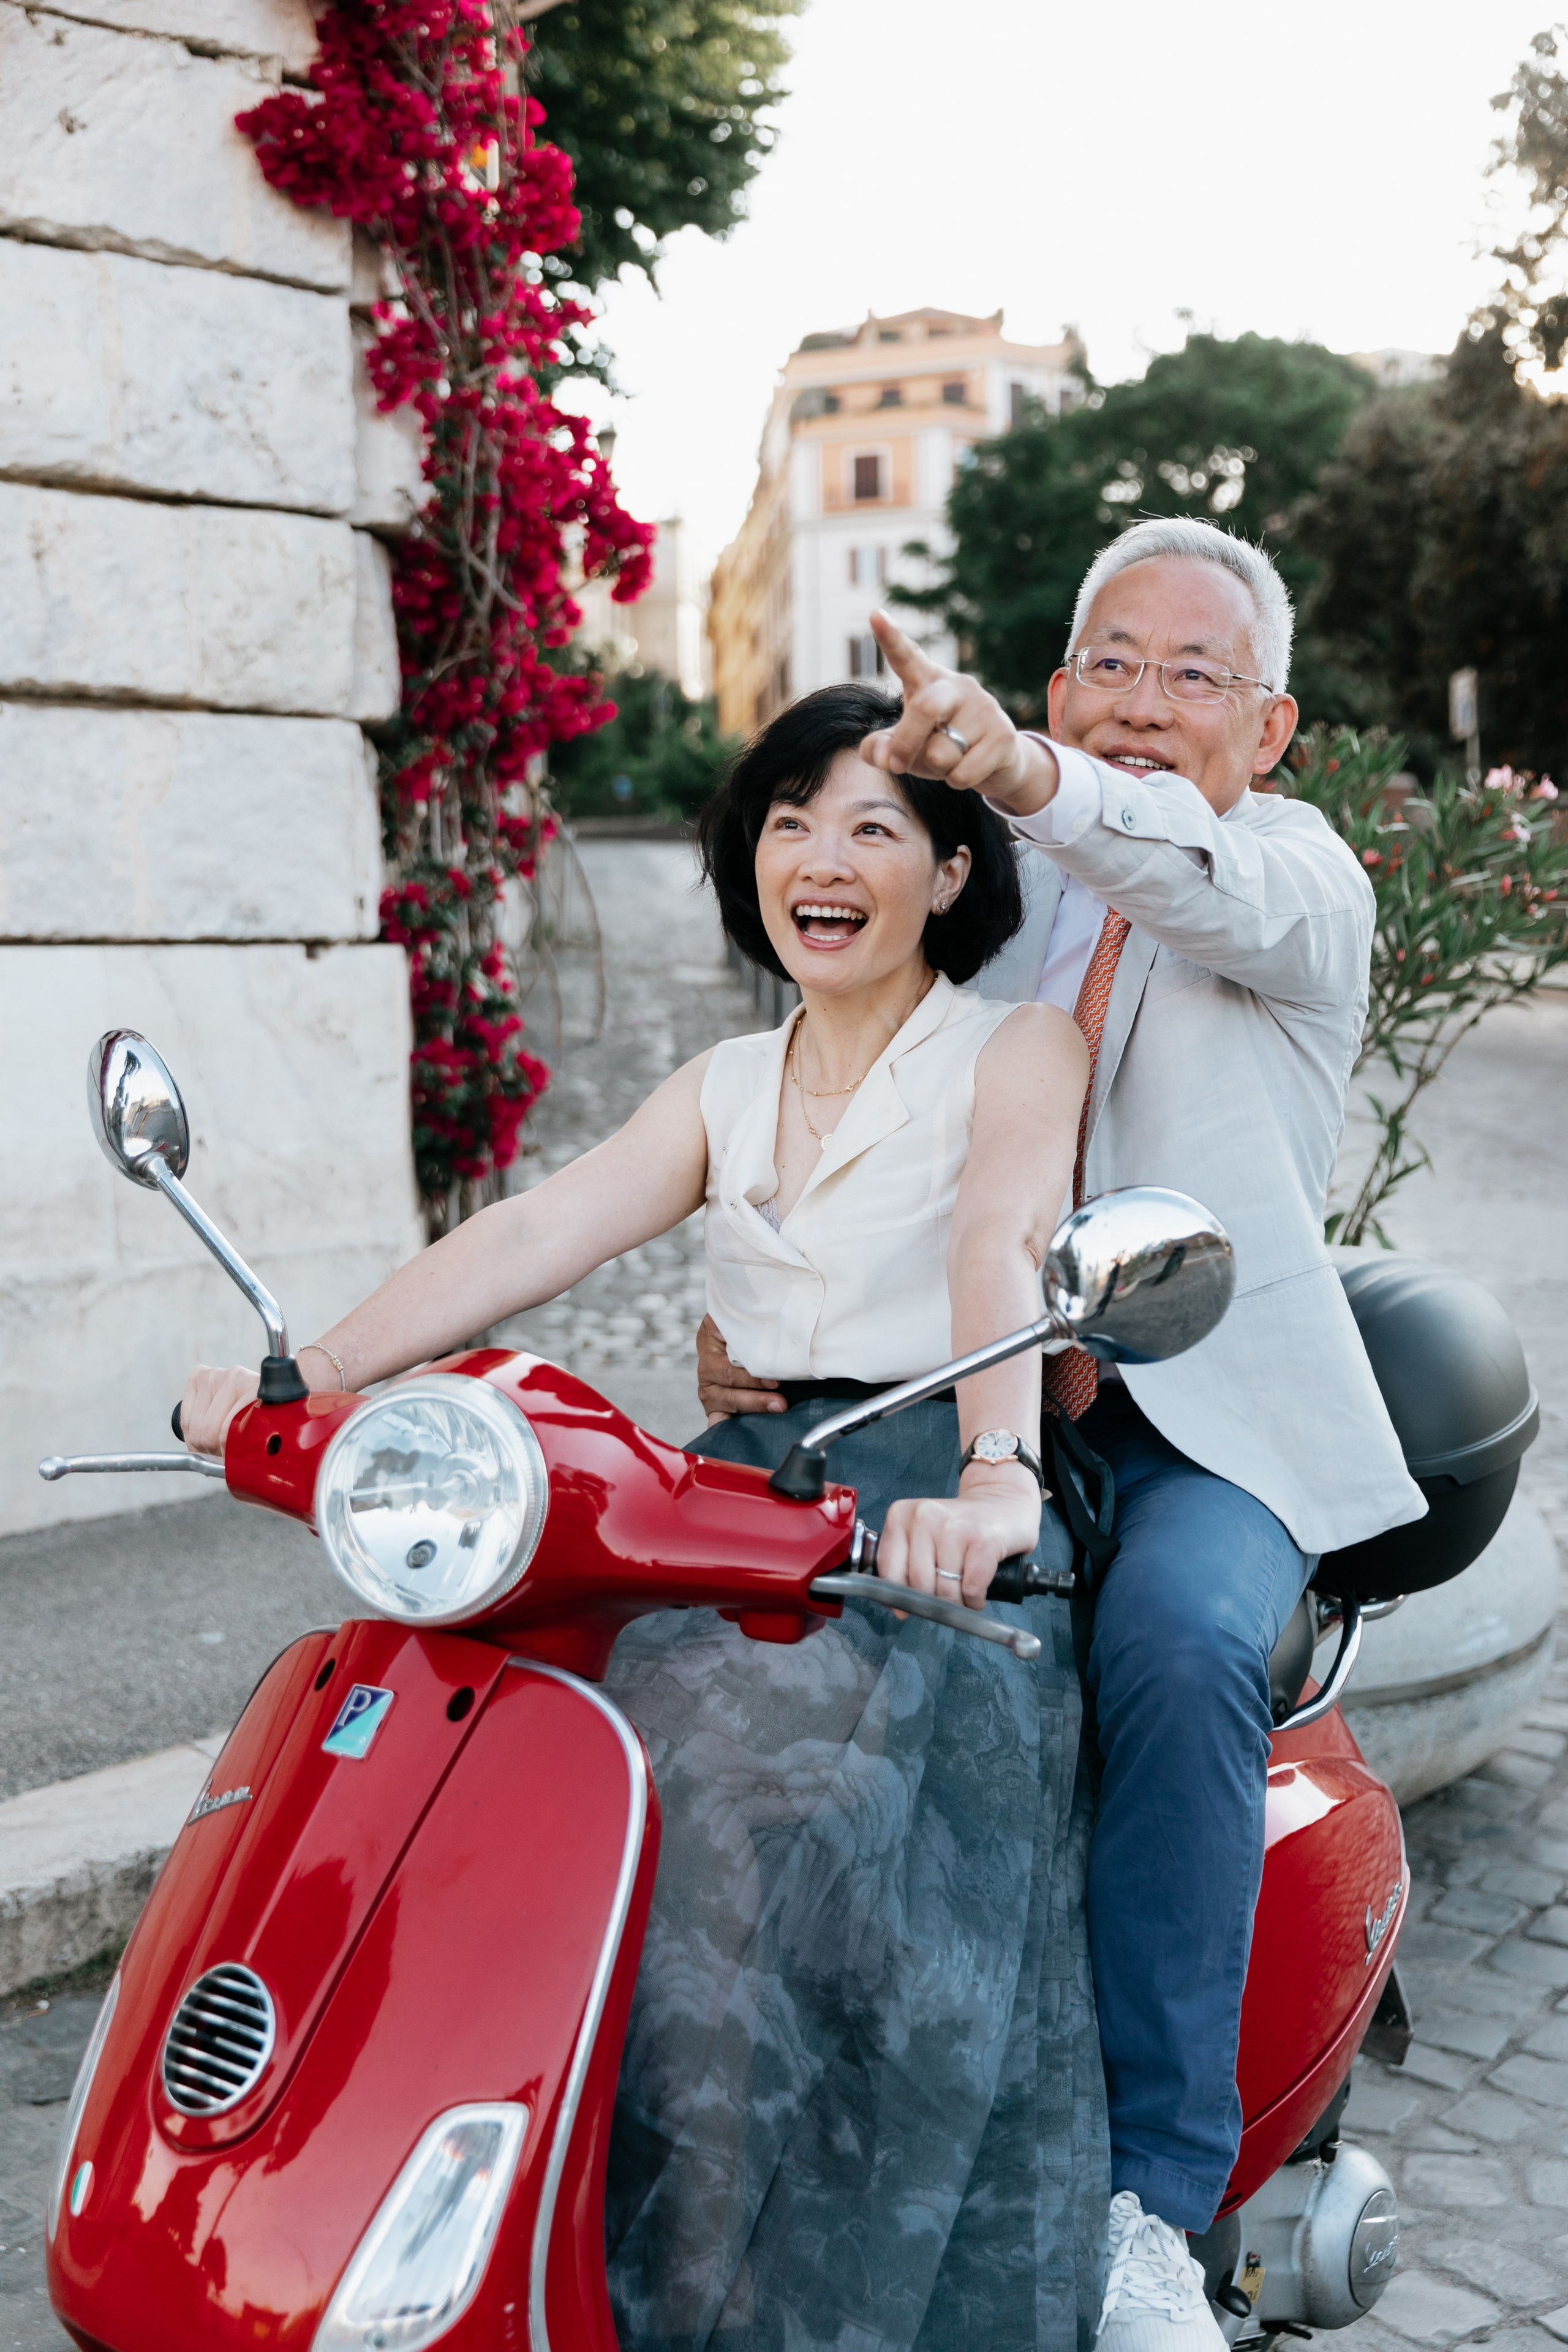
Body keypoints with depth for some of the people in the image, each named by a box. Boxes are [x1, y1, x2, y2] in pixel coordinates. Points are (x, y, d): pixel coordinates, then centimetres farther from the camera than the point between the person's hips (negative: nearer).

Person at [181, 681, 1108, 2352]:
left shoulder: (1020, 1050, 3)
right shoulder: (730, 1088, 19)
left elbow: (1002, 1248, -19)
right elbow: (537, 1232, 6)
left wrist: (994, 1476, -38)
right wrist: (311, 1372, -8)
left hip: (938, 1522, -5)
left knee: (797, 1806, -31)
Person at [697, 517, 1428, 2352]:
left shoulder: (1302, 869, 2)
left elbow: (1226, 889, -25)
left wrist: (1025, 776, -46)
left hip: (1209, 1417, -3)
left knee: (1178, 1648, -33)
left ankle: (1147, 2193, -19)